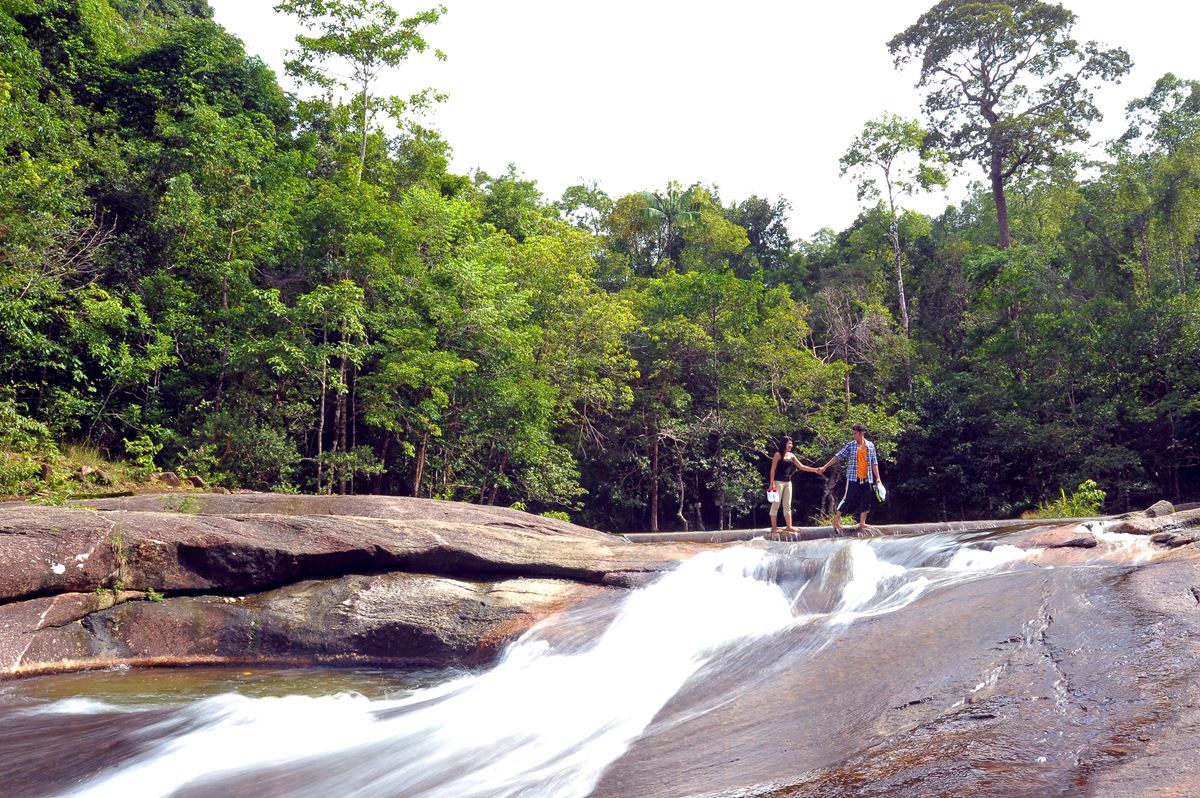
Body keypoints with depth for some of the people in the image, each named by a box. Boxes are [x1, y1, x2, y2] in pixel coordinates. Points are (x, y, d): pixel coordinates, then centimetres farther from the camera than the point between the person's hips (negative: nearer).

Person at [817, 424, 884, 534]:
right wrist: (824, 467, -8)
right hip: (853, 478, -3)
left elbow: (874, 462, 10)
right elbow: (838, 456, -2)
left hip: (867, 479, 3)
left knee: (866, 500, 5)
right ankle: (836, 521, 4)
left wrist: (878, 477, 5)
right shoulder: (850, 445, -1)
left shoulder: (870, 446, 6)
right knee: (847, 499, -5)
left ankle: (862, 523, 16)